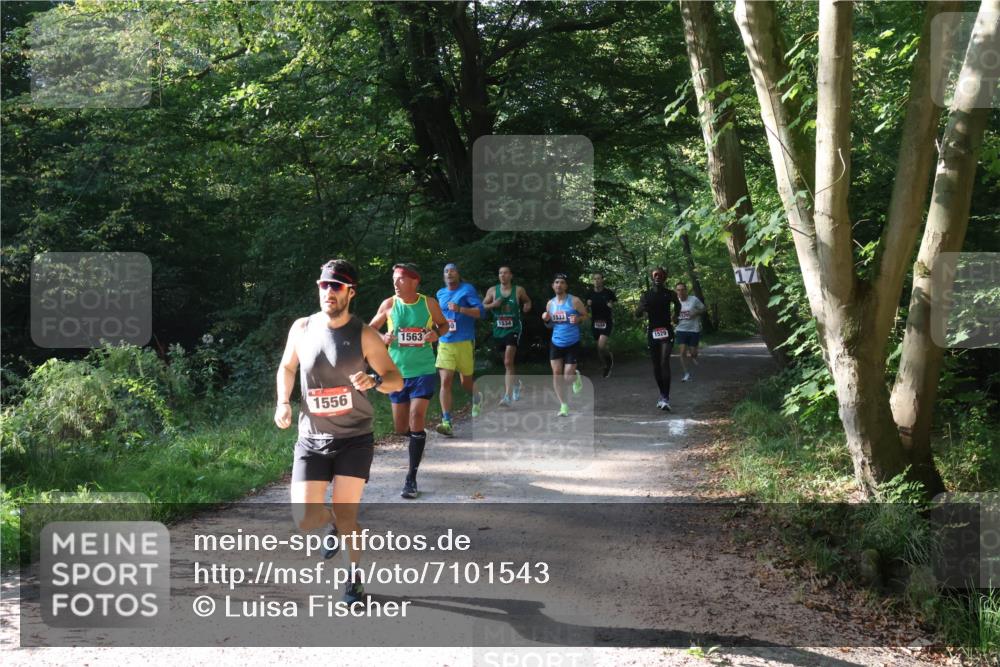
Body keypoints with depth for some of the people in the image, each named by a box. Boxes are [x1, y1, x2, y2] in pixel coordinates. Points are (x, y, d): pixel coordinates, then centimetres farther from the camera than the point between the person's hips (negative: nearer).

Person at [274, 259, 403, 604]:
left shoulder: (364, 335, -8)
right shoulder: (302, 328, -1)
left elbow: (396, 379, -4)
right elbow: (287, 367, 16)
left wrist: (373, 381, -26)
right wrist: (283, 402, -1)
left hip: (354, 440, -2)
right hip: (311, 440, 2)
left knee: (345, 516, -4)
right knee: (305, 521, -5)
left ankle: (355, 579, 21)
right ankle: (336, 524, 32)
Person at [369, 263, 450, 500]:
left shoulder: (429, 303, -4)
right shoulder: (388, 304, -2)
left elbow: (444, 324, 12)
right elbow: (371, 329, 9)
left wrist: (436, 333, -11)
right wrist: (383, 337, -12)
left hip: (423, 371, -2)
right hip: (397, 372, 2)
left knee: (416, 419, -14)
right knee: (400, 428, 7)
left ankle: (411, 478, -8)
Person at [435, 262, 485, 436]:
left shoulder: (467, 290, -3)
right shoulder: (440, 294, 13)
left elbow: (481, 311, -13)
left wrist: (460, 309, -24)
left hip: (464, 342, -3)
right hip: (445, 343, 3)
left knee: (466, 382, 10)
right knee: (445, 381, -12)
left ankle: (477, 399, 45)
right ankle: (446, 422, -15)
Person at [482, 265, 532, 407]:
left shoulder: (519, 290, -1)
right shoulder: (492, 290, 3)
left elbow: (527, 301, 16)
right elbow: (482, 306, 6)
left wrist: (527, 306, -7)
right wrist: (493, 305, -14)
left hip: (513, 329, -4)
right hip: (498, 330, 4)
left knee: (508, 363, -17)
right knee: (507, 362, 19)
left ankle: (508, 396, -22)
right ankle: (516, 383, 46)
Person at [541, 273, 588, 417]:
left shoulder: (574, 301, -9)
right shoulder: (550, 303, 5)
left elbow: (586, 316, -2)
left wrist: (578, 319, -23)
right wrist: (546, 320, -7)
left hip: (572, 344, -4)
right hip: (556, 343, 4)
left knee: (568, 376, -4)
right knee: (556, 374, -5)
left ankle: (576, 376, 34)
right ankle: (564, 405, 4)